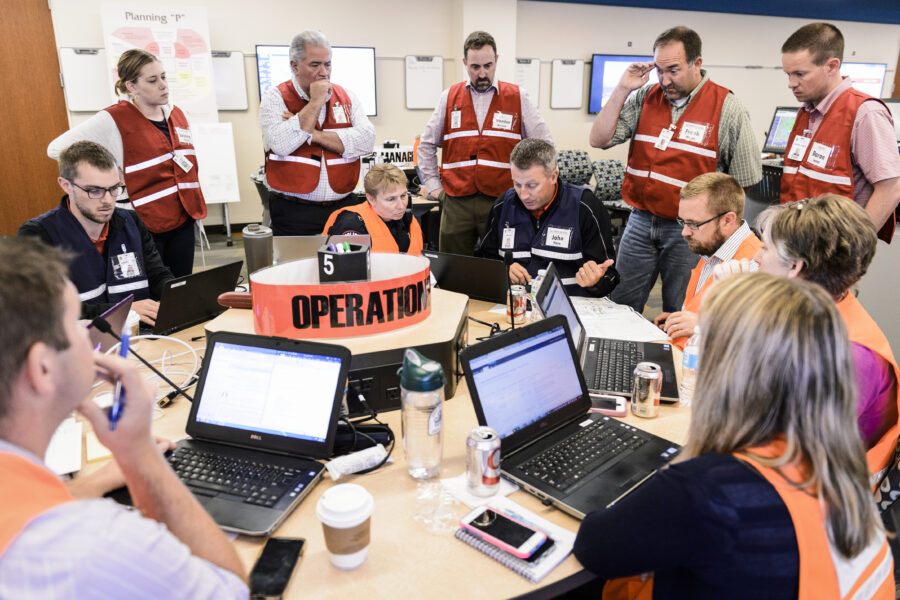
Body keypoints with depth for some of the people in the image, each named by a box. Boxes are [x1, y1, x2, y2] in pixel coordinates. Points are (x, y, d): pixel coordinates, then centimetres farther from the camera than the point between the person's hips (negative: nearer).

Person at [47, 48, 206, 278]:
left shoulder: (177, 115, 10)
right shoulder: (113, 120, -9)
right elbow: (57, 148, -11)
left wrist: (197, 207, 14)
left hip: (183, 221, 6)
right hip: (145, 224, -6)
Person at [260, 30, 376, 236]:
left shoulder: (346, 96, 8)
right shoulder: (276, 97, 0)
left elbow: (366, 140, -7)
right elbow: (281, 145, -17)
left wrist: (312, 133, -13)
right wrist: (315, 103, -12)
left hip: (345, 206, 3)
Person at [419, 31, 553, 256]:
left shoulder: (517, 98, 5)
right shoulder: (449, 97, 10)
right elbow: (427, 145, 19)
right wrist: (433, 185, 12)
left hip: (502, 201, -1)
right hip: (456, 202, 2)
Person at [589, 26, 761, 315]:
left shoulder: (727, 109, -5)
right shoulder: (646, 96, 4)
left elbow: (745, 183, -2)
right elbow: (599, 140, 0)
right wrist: (622, 89, -7)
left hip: (689, 230, -3)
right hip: (641, 221, 3)